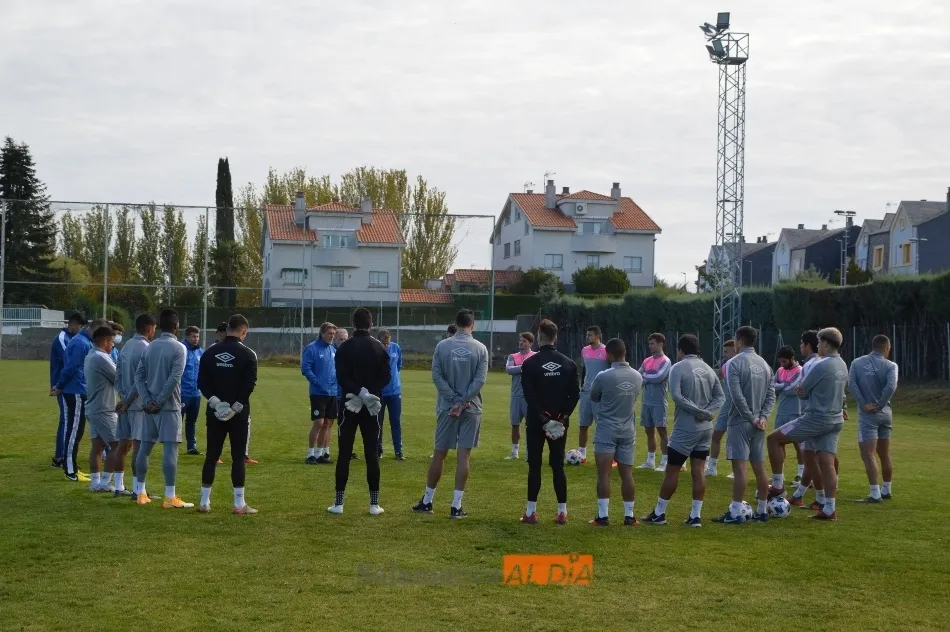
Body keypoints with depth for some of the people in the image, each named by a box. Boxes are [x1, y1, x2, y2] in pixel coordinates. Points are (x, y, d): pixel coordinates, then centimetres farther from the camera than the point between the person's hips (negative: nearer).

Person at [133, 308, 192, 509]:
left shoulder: (150, 347, 11)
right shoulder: (178, 348, -7)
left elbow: (139, 375, 5)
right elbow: (174, 379, -16)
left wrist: (148, 400, -1)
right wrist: (159, 402, -11)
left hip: (150, 405, 6)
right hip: (168, 406, -6)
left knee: (144, 448, 11)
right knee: (170, 449, -6)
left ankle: (141, 493, 16)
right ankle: (170, 497, -8)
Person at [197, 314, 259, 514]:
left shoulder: (210, 352, 6)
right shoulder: (248, 355, -6)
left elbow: (202, 382, 0)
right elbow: (249, 385, -14)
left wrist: (216, 402, -6)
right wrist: (236, 407, -11)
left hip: (215, 412, 4)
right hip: (239, 414, -4)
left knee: (211, 456, 9)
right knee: (238, 457, 0)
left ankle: (204, 502, 11)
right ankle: (239, 504, 1)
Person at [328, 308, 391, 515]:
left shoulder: (345, 347, -3)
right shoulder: (379, 347, 3)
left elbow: (341, 377, -13)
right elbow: (386, 376, -4)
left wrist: (358, 391, -14)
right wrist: (370, 392, -8)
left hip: (349, 405, -1)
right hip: (373, 406, 1)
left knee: (344, 454, 2)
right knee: (372, 454, 4)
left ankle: (339, 502, 1)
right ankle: (374, 504, 3)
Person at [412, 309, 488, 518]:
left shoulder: (442, 346, -1)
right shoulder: (480, 348, -2)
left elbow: (437, 376, -5)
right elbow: (480, 378, -10)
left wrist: (454, 400, -6)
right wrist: (463, 402, -11)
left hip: (447, 407, 1)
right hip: (471, 409, -1)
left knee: (439, 454, 10)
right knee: (464, 456, 1)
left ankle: (427, 501, 19)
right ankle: (456, 506, 0)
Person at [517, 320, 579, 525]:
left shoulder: (529, 363, -7)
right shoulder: (568, 363, 3)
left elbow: (529, 396, -13)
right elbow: (575, 394, -1)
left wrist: (543, 419, -10)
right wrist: (563, 417, -2)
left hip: (536, 423, -3)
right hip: (560, 423, 3)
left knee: (534, 465, 2)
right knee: (558, 465, 8)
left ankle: (531, 512, 1)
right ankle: (562, 512, 7)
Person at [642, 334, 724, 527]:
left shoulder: (678, 368, -9)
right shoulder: (708, 369, 9)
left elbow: (676, 396, -19)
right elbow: (721, 397, 6)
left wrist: (699, 411, -14)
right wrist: (707, 412, -8)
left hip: (685, 428, -5)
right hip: (706, 428, 5)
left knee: (672, 470, 3)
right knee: (698, 470, 6)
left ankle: (659, 513, 11)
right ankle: (695, 516, 6)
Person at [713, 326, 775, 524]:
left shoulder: (734, 363, -10)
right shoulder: (764, 364, 11)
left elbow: (737, 396, -17)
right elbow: (771, 395, 7)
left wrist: (751, 418, -11)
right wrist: (763, 417, 0)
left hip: (740, 422, -7)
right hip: (758, 424, 7)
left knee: (740, 466, -9)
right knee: (759, 467, 11)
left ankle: (735, 513, -10)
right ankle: (762, 511, 17)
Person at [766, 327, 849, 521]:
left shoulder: (821, 366, -17)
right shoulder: (842, 366, 10)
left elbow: (801, 392, -9)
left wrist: (801, 390, 13)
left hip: (816, 418, -8)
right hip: (835, 420, 8)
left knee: (774, 438, 2)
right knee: (827, 462, 7)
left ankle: (778, 485, 5)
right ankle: (829, 509, 6)